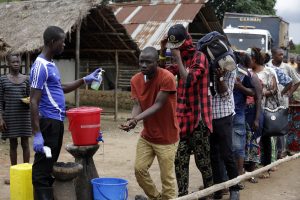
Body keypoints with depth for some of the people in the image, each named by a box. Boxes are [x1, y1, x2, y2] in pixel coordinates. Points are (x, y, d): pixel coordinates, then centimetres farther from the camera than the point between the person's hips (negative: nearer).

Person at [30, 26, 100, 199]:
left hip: (57, 121, 10)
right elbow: (34, 102, -19)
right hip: (48, 122, -10)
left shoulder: (51, 64, 14)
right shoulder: (41, 66, -15)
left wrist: (84, 80, 22)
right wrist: (37, 134, -23)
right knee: (42, 169, -5)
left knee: (50, 165, 17)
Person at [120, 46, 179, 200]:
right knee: (139, 169, 8)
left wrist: (136, 119, -35)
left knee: (167, 176, -2)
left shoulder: (167, 78, -21)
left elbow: (158, 105, -24)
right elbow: (137, 105, -7)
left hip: (166, 137, -6)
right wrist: (132, 120, -29)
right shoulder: (135, 80, -2)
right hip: (146, 135, 6)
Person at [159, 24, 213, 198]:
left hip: (198, 117, -7)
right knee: (180, 159, 8)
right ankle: (182, 194, 16)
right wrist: (163, 53, 4)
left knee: (202, 160, 2)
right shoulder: (181, 60, 15)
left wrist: (178, 58, -16)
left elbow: (188, 80, -20)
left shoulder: (199, 57, -9)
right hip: (182, 116, 7)